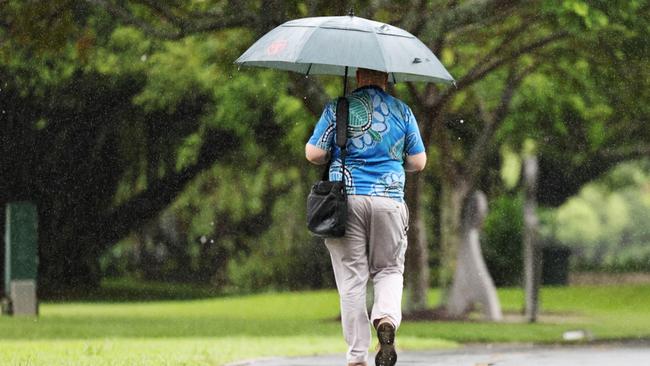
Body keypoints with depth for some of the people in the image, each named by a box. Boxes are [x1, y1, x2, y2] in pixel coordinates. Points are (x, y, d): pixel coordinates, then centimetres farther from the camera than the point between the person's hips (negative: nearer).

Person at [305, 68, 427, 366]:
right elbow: (418, 162, 9)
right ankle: (387, 318, -16)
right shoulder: (401, 111, 7)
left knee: (352, 278, 3)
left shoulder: (336, 109, 2)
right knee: (389, 269, 15)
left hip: (346, 199, -1)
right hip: (389, 200, 1)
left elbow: (313, 154, -2)